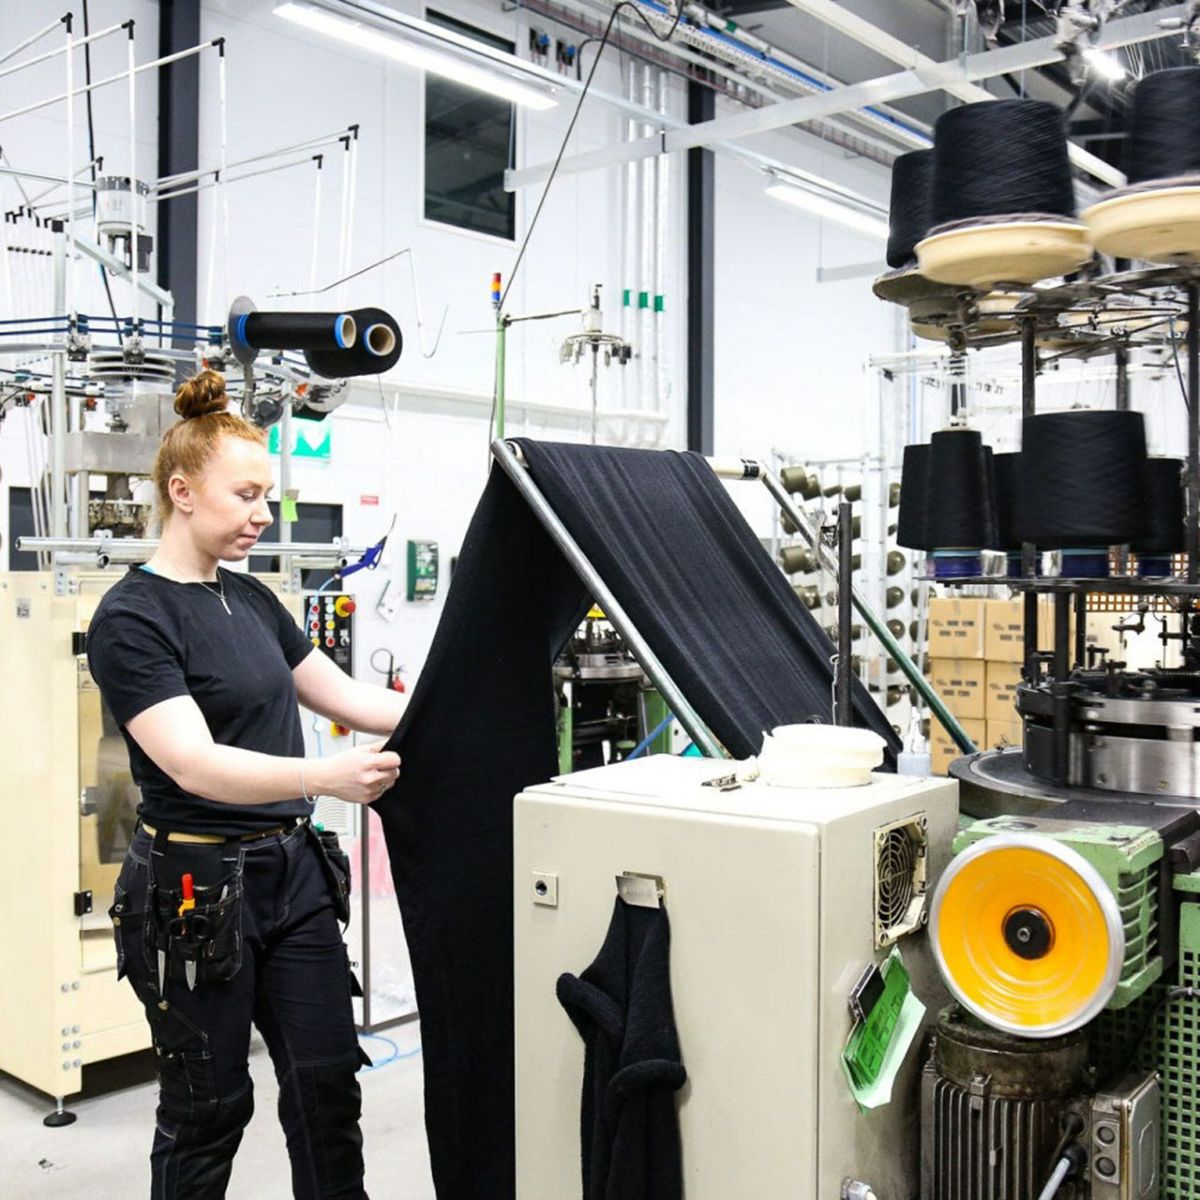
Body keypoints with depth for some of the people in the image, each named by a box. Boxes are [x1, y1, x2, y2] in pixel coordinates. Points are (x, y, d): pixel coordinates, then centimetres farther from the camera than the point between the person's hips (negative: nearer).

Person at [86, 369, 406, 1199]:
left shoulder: (252, 599, 9)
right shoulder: (132, 617, -15)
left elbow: (345, 698, 11)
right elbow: (195, 764, -27)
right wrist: (324, 777, -43)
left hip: (294, 872, 7)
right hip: (198, 888, -7)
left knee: (328, 1083, 10)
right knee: (207, 1107, 9)